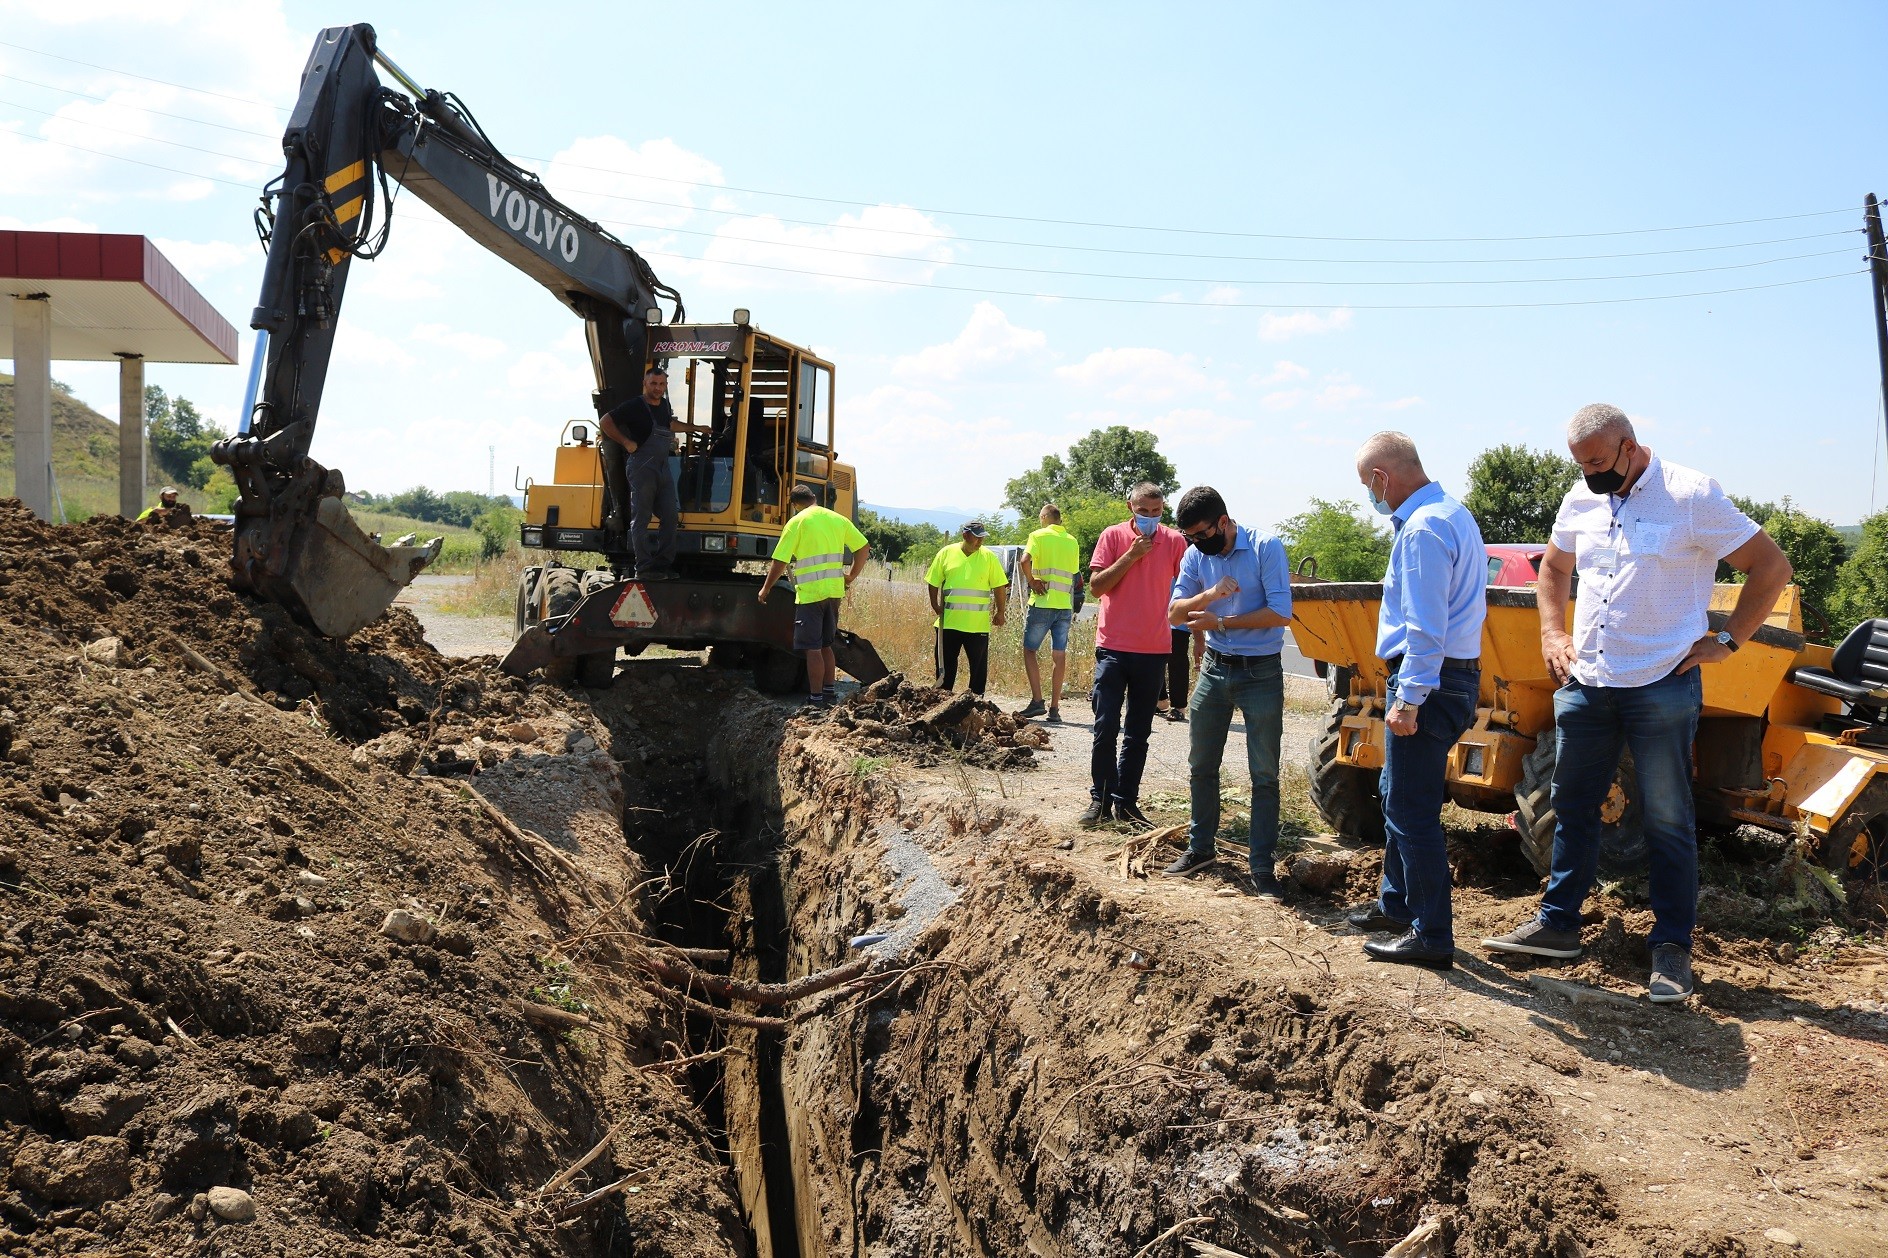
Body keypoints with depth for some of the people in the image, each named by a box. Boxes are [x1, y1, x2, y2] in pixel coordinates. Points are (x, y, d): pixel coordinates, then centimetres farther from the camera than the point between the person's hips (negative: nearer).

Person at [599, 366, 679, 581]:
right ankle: (644, 568, -5)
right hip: (641, 467, -8)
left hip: (663, 467, 8)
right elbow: (605, 422, -8)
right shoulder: (635, 406, -7)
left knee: (670, 516, 4)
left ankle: (664, 564, 10)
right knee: (641, 519, -5)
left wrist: (671, 438, 19)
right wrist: (626, 443, -11)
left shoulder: (664, 405, 15)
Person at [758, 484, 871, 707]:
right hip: (835, 592, 6)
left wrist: (766, 588, 4)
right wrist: (851, 577, 22)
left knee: (813, 648, -3)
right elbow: (863, 548, 12)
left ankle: (816, 698, -2)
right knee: (826, 645, 18)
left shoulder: (797, 522, -6)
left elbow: (780, 562, -8)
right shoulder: (838, 519, 10)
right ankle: (830, 691, 21)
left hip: (809, 594, -6)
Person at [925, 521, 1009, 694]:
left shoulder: (988, 557, 2)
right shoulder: (946, 553, 2)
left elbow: (999, 586, 4)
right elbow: (934, 582, 8)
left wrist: (1000, 612, 0)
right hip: (949, 621, 1)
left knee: (979, 665, 5)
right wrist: (935, 605, 0)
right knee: (945, 663, 8)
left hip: (978, 624, -1)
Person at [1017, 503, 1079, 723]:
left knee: (1029, 650, 5)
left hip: (1043, 603, -5)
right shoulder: (1072, 541, 15)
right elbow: (1074, 572, 18)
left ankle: (1037, 701, -5)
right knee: (1059, 655, 5)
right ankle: (1055, 708, 5)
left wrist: (1031, 581, -7)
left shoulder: (1039, 535, -2)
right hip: (1065, 605, 5)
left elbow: (1025, 560, -19)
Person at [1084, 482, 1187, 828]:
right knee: (1105, 729, -2)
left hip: (1153, 650, 2)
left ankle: (1126, 802, 16)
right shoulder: (1113, 536, -1)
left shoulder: (1174, 542, 2)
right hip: (1113, 647, -2)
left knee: (1138, 734, 8)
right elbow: (1096, 585, -7)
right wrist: (1131, 556, -14)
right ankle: (1100, 799, 9)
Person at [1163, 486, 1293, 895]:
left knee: (1264, 774, 0)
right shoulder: (1195, 556, 1)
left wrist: (1220, 622, -18)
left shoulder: (1265, 547, -14)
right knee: (1201, 766, 12)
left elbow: (1280, 613, -20)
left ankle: (1262, 868, 6)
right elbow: (1175, 614, -3)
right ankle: (1200, 848, 28)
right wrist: (1210, 595, -21)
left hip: (1261, 673, -5)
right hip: (1215, 669, 5)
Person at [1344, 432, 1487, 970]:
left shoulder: (1422, 529, -18)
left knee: (1412, 811, -4)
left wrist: (1408, 700, -23)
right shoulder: (1455, 514, 15)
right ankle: (1397, 903, 34)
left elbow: (1425, 627, -24)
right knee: (1399, 797, 21)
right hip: (1455, 676, 11)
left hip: (1426, 684, -11)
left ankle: (1432, 937, 4)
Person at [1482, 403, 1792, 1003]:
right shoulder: (1580, 502, 8)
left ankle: (1672, 948, 11)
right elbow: (1553, 567, 25)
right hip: (1585, 684, 6)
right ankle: (1557, 923, 24)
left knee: (1667, 821, 2)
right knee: (1572, 807, 12)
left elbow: (1772, 567, -6)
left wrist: (1726, 641, -8)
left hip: (1662, 687, -5)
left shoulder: (1692, 496, -9)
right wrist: (1552, 633, 13)